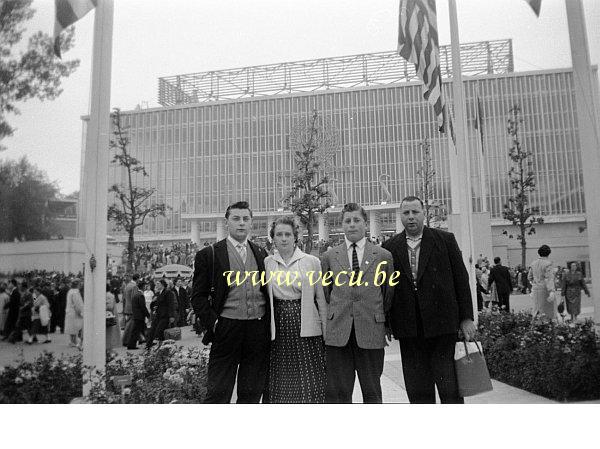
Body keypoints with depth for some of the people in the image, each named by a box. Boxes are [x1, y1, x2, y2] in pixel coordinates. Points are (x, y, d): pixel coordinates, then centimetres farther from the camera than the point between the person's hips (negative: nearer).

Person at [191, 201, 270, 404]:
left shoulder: (261, 253, 12)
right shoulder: (209, 254, 0)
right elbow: (198, 296, 0)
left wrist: (268, 323, 7)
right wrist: (213, 323, -10)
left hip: (259, 331, 4)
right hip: (226, 329, -3)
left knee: (252, 392, 11)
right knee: (218, 392, 1)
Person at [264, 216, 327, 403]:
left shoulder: (312, 262, 2)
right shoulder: (267, 263, 6)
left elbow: (321, 297, 3)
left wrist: (327, 331, 0)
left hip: (306, 326, -2)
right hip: (279, 328, 2)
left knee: (309, 379, -1)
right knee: (281, 379, 7)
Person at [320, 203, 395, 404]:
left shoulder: (383, 256, 6)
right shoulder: (329, 256, 8)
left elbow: (389, 294, 11)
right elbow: (324, 294, 13)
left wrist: (387, 324, 10)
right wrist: (328, 321, 9)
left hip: (371, 333, 0)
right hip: (337, 333, 1)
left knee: (372, 392, 9)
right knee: (338, 392, 6)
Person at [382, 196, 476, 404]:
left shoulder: (445, 240, 3)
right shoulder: (390, 247, 6)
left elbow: (461, 279, 3)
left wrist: (466, 318, -1)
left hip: (442, 324, -1)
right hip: (408, 329, 2)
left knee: (449, 389, 2)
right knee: (417, 391, 9)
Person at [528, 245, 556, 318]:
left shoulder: (534, 263, 8)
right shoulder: (548, 263, -12)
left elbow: (529, 277, 15)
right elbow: (549, 278, -23)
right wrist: (552, 292, -30)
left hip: (536, 290, 6)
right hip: (546, 290, -6)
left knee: (537, 311, 9)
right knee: (547, 312, -1)